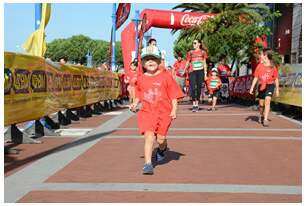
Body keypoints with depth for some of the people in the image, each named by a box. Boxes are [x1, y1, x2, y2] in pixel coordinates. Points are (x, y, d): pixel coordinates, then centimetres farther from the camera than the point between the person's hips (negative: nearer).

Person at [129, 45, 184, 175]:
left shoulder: (166, 76, -3)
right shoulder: (141, 79, 6)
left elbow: (173, 95, -2)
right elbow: (139, 95, 20)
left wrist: (174, 110, -10)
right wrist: (135, 104, 3)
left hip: (163, 113, -1)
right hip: (147, 112, 1)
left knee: (161, 139, 2)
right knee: (148, 136, -12)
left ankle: (162, 150, 40)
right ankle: (148, 164, -10)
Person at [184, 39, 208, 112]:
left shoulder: (203, 52, 9)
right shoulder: (190, 52, 9)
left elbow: (204, 63, 11)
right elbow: (187, 62, 12)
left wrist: (205, 73, 6)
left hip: (200, 71, 1)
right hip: (192, 71, 0)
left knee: (199, 88, 3)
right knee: (193, 88, -10)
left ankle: (197, 104, 13)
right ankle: (194, 105, -8)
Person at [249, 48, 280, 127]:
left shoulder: (273, 66, -7)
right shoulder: (259, 66, 0)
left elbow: (276, 78, 2)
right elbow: (256, 77, 5)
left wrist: (277, 89, 5)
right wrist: (252, 87, 0)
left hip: (270, 85, -3)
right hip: (261, 86, 3)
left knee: (267, 101, -21)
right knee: (261, 104, 13)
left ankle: (265, 120, -20)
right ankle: (261, 115, 42)